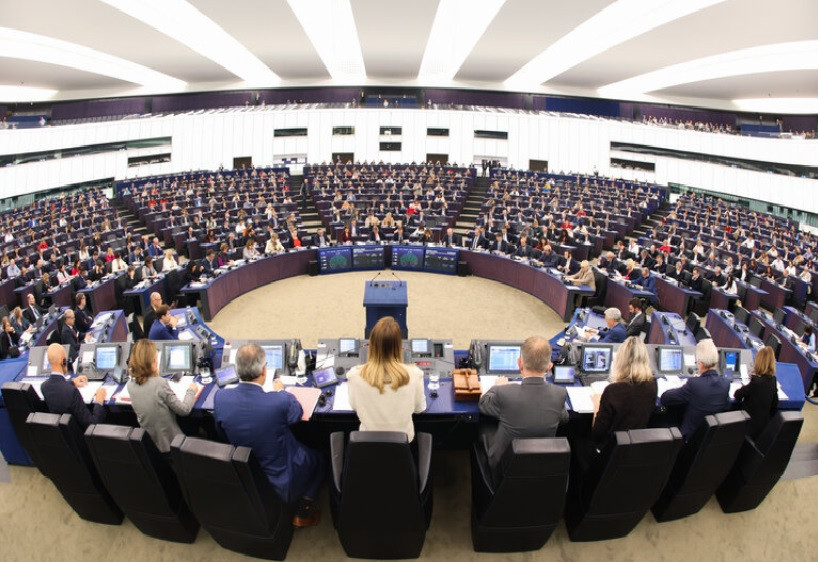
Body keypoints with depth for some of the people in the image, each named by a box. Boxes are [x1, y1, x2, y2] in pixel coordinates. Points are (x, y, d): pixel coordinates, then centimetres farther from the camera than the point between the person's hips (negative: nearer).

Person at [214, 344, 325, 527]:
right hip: (280, 480, -4)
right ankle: (303, 512, 27)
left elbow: (220, 429, 0)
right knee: (318, 458, 25)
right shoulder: (282, 401, -34)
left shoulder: (220, 397, -21)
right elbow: (297, 415, -9)